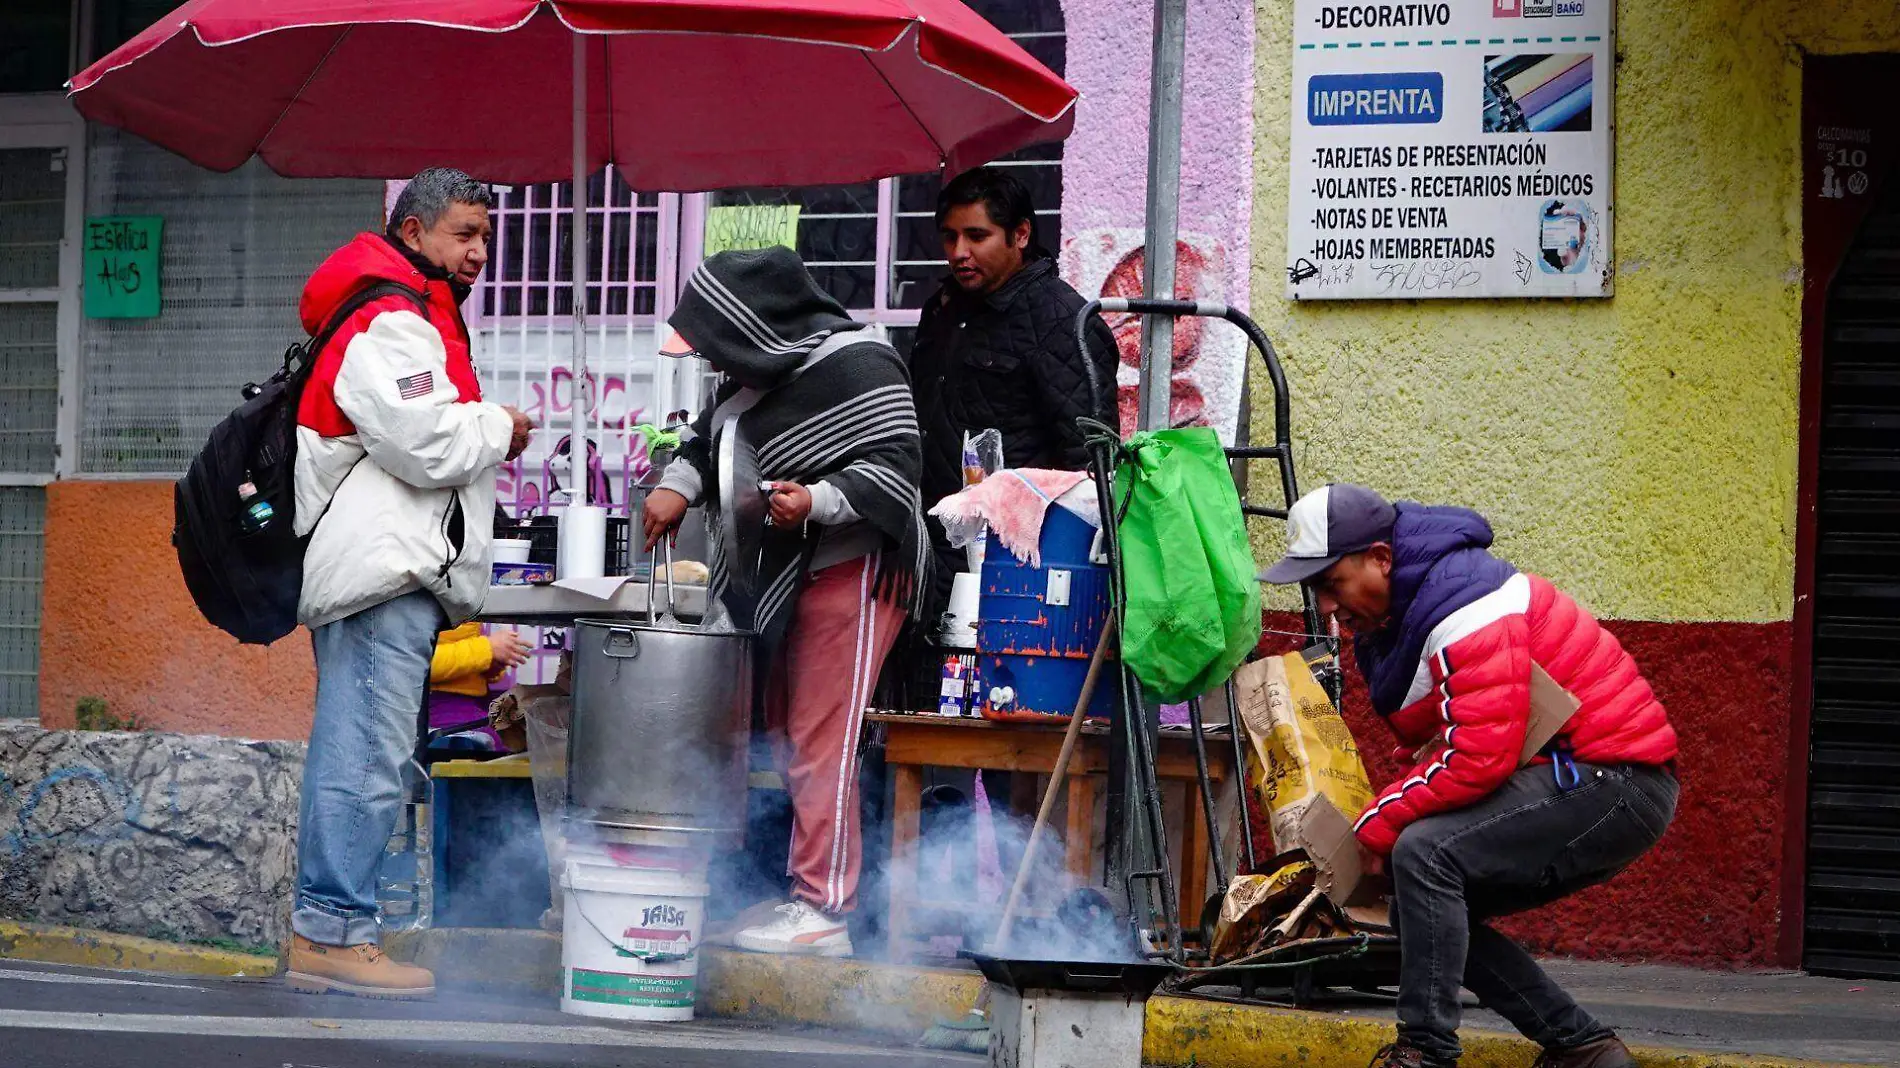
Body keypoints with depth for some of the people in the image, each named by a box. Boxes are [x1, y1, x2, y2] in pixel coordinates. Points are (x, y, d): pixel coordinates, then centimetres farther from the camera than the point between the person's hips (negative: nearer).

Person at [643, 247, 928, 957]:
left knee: (820, 740, -11)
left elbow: (894, 464, -18)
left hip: (854, 571, -10)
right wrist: (678, 486, 5)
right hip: (783, 576, 10)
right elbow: (706, 439, 24)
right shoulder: (756, 373, 13)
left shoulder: (855, 366, -15)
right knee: (782, 732, 11)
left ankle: (823, 912, -9)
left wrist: (817, 501, -30)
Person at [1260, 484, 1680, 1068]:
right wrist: (1389, 820, -4)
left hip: (1618, 780, -11)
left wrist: (1381, 822, -17)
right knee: (1427, 905, 8)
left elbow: (1481, 756, -28)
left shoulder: (1465, 604, -21)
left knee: (1425, 854, -24)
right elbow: (1441, 746, 17)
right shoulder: (1389, 619, 12)